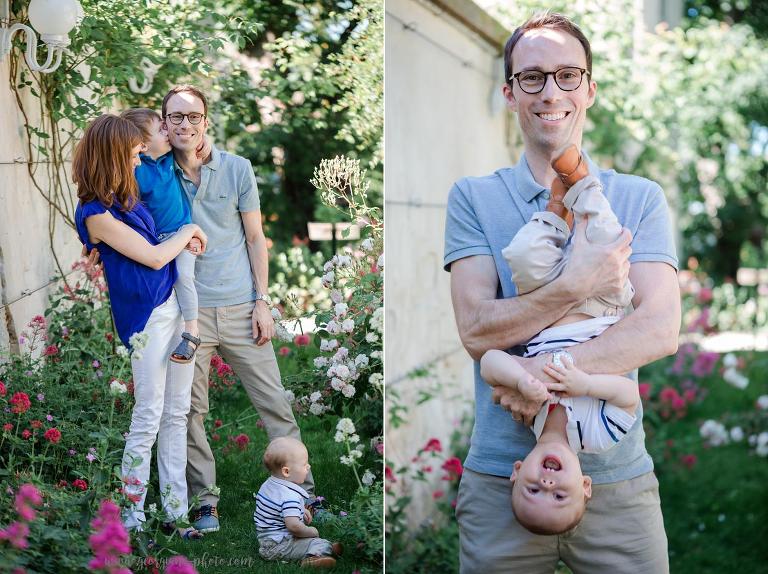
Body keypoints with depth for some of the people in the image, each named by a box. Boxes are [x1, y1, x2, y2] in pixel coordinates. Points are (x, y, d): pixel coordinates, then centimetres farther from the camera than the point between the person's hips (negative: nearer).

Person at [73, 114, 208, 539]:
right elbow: (154, 256, -16)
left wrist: (187, 239, 9)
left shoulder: (126, 194, 7)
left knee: (177, 413, 10)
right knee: (148, 417, -1)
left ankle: (175, 509, 17)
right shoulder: (96, 213, -17)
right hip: (145, 319, -8)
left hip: (176, 307, 8)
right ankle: (132, 515, 12)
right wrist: (189, 231, -1)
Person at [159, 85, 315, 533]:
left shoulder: (238, 169, 1)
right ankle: (205, 502, 15)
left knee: (275, 403, 3)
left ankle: (302, 493, 14)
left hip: (240, 307, 0)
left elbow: (255, 238, 5)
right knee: (189, 411, 3)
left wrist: (262, 301, -1)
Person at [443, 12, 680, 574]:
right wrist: (576, 286, -21)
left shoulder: (641, 199, 4)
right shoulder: (474, 197, 2)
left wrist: (550, 371, -20)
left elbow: (660, 331, -9)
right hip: (500, 479, 0)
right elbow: (477, 329, -9)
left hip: (617, 477, 1)